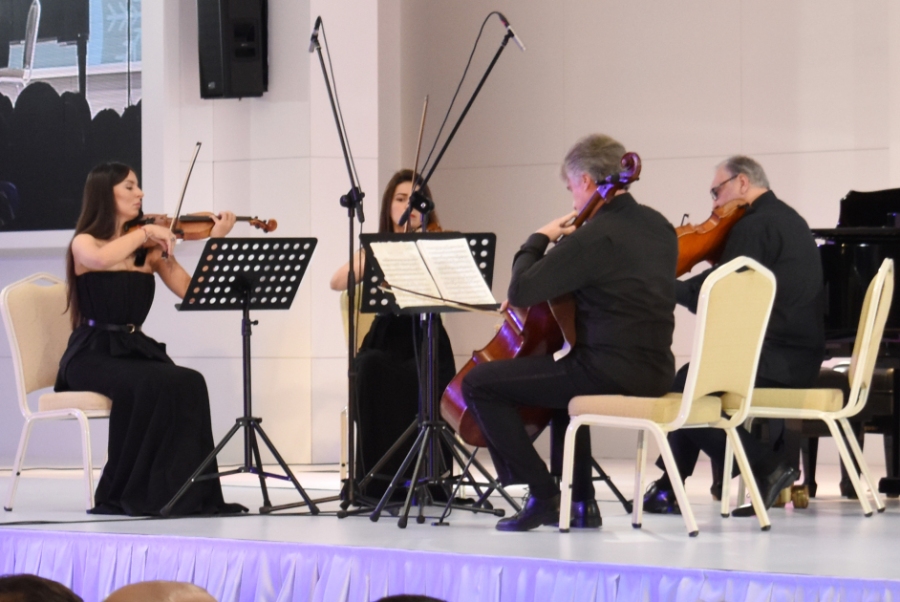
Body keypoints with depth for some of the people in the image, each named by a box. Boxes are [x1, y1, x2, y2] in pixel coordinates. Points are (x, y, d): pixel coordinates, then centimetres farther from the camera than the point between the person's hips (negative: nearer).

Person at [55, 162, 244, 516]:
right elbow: (101, 259, -26)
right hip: (93, 355, -4)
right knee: (150, 385, -34)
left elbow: (190, 290, 1)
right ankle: (129, 494, -23)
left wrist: (216, 242, -5)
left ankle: (190, 493, -24)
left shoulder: (149, 249, 13)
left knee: (189, 384, -27)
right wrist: (144, 232, -18)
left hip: (134, 350, 4)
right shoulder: (84, 243, 0)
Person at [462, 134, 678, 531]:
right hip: (656, 373, 9)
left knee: (479, 383, -2)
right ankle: (581, 502, 34)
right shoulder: (659, 227, 10)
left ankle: (543, 495, -2)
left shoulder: (594, 235, -17)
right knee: (564, 374, 40)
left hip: (610, 372, -9)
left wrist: (539, 239, -2)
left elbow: (520, 293, -17)